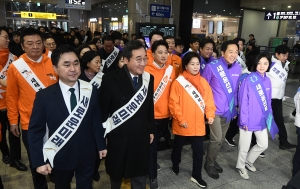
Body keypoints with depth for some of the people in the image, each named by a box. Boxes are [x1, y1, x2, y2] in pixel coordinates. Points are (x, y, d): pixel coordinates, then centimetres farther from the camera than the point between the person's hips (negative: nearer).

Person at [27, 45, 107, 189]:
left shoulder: (91, 91, -9)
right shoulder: (44, 96, -14)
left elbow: (97, 121, 0)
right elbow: (35, 131, -8)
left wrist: (101, 145, 6)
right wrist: (39, 161, -10)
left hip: (87, 156, 1)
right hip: (60, 158, 0)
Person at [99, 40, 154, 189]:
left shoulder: (148, 78, -3)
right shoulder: (111, 79, -16)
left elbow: (150, 106, 6)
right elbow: (103, 109, -9)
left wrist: (151, 130, 11)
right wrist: (104, 132, -4)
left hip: (141, 137, 3)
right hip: (118, 137, -2)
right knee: (116, 175, 23)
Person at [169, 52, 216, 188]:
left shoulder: (203, 82, 4)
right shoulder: (179, 82, -11)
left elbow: (208, 99, 4)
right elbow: (173, 103, -12)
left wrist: (210, 114, -9)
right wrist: (180, 119, -16)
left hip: (198, 124, 3)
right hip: (182, 124, -3)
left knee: (198, 150, 10)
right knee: (178, 147, 18)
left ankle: (196, 175, 27)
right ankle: (175, 165, 45)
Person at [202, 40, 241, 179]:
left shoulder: (238, 68, 1)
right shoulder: (211, 67, -14)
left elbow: (236, 90, 11)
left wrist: (234, 108, 13)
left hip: (228, 110, 5)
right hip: (215, 110, -5)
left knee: (221, 139, 15)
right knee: (216, 139, -4)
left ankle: (212, 161, 36)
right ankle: (209, 164, 19)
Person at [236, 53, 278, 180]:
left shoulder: (267, 81, 4)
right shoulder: (248, 80, -16)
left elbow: (268, 101, 12)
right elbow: (243, 101, -16)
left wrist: (270, 116, 12)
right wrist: (244, 120, -16)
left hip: (262, 119, 7)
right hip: (249, 120, -6)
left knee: (263, 144, 19)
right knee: (245, 146, 10)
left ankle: (248, 160, 43)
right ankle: (241, 166, 34)